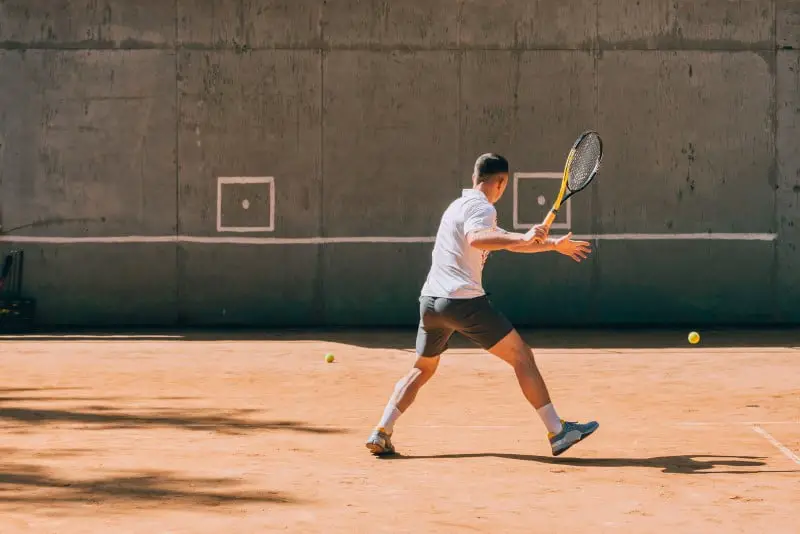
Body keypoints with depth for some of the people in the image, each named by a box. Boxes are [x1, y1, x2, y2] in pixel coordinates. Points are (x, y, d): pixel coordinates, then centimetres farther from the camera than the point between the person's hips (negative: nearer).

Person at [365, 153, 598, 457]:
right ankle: (557, 432, -6)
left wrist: (555, 245, 36)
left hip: (430, 301, 8)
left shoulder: (459, 205, 24)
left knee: (423, 368, 22)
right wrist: (523, 239, -33)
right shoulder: (482, 207, -5)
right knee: (521, 356, -2)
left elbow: (504, 242, 33)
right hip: (464, 302, -8)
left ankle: (381, 433, 10)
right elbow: (476, 239, -29)